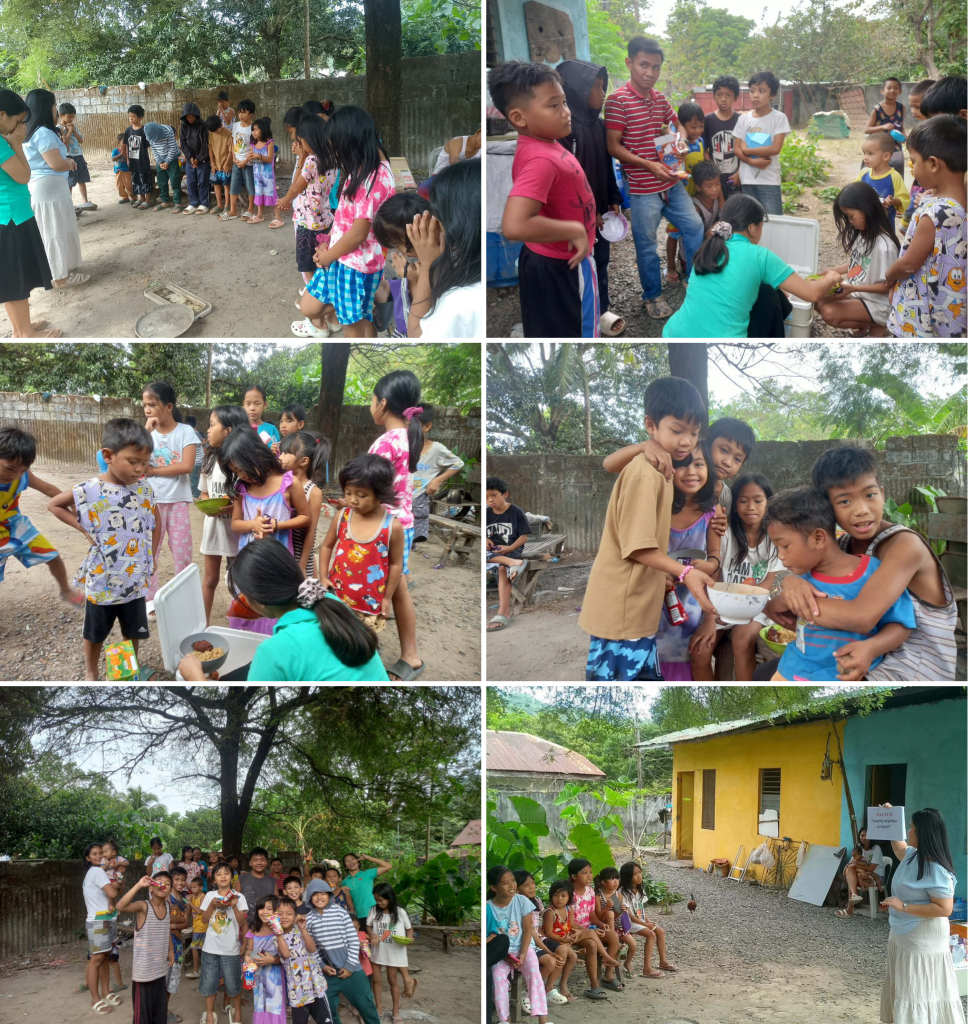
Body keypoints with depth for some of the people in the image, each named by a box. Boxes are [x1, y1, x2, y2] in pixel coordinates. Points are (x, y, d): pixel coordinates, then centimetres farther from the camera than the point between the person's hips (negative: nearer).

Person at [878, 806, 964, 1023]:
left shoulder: (936, 870, -26)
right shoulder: (913, 855, 1)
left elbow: (945, 909, -29)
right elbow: (900, 849, 26)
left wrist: (903, 907, -28)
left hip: (923, 942, -10)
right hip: (902, 936, 10)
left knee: (921, 996, -2)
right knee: (903, 990, 20)